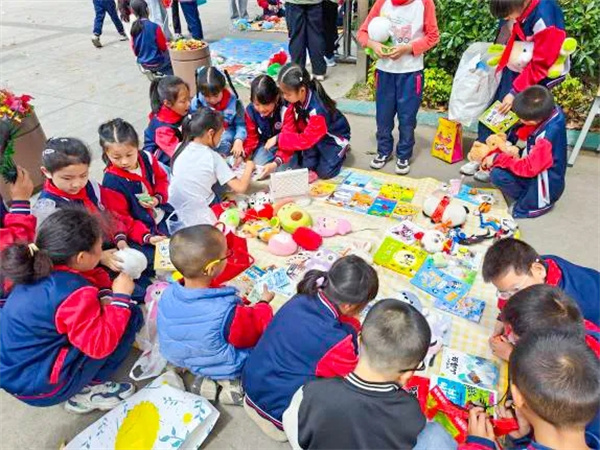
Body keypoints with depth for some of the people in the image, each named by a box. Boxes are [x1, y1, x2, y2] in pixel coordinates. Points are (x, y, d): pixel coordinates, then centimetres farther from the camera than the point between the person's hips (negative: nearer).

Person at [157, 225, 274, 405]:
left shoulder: (168, 295, -20)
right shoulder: (226, 311, -38)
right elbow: (254, 331, -19)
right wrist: (263, 303, -2)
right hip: (226, 367, -5)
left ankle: (207, 378, 10)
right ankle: (232, 381, 0)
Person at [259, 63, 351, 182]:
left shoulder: (318, 109, -39)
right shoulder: (295, 102, -17)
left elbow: (306, 139, -36)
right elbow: (289, 130, -19)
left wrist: (278, 139, -31)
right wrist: (277, 161, -29)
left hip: (335, 137, -4)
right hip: (315, 135, 5)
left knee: (325, 171, -16)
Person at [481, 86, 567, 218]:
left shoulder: (546, 139, -36)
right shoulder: (551, 110, -13)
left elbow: (528, 168, -28)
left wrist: (498, 158, -22)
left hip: (546, 187, -8)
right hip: (536, 167, 8)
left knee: (498, 174, -23)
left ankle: (535, 203, 0)